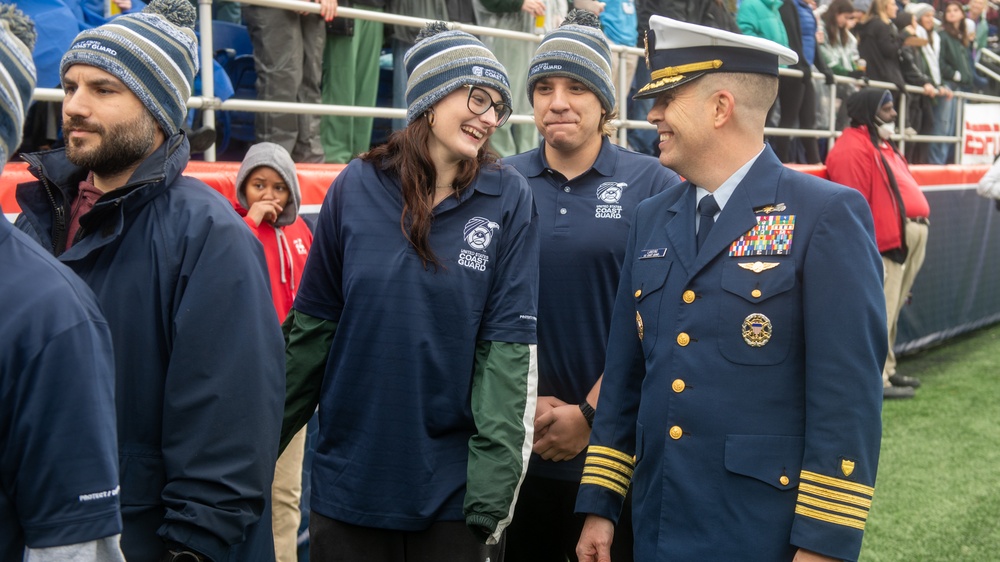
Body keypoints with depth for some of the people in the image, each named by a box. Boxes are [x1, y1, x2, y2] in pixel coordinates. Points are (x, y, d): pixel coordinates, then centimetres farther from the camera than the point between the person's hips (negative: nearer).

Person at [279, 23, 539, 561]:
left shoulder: (508, 199, -4)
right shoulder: (357, 187, -1)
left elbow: (510, 346, -8)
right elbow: (311, 328, 4)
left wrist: (493, 487, -13)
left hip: (455, 488, -1)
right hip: (349, 475, 1)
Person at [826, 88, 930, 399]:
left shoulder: (879, 144, 22)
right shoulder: (854, 149, -13)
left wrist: (918, 223, 20)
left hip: (907, 236, 10)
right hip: (884, 243, -10)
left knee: (889, 311, 15)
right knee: (880, 313, -8)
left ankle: (886, 370, 22)